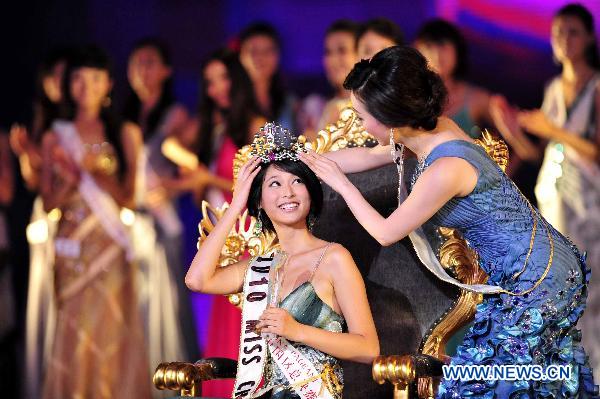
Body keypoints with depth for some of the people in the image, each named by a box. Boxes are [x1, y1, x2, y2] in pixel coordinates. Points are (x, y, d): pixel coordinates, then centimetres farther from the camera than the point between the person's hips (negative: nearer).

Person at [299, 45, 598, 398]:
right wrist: (306, 160, 18)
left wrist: (342, 184, -1)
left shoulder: (444, 170, -29)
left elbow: (385, 233, -13)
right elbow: (369, 156, 16)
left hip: (535, 284, -9)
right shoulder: (436, 128, -3)